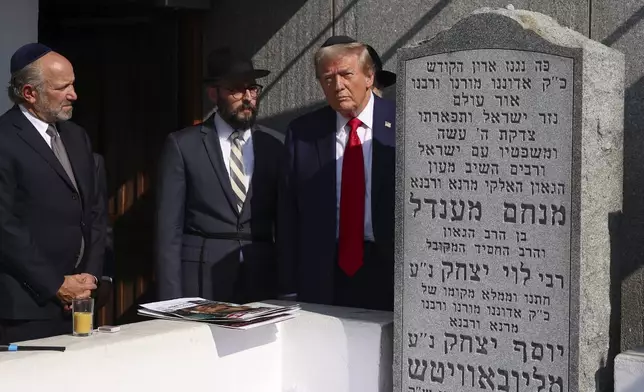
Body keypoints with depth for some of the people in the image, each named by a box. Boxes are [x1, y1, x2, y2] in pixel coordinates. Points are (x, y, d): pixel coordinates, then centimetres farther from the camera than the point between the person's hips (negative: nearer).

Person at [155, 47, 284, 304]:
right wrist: (172, 300, -9)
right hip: (201, 284, -2)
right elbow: (169, 228, -3)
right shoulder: (182, 145, 0)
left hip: (262, 284, 2)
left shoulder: (274, 146, 8)